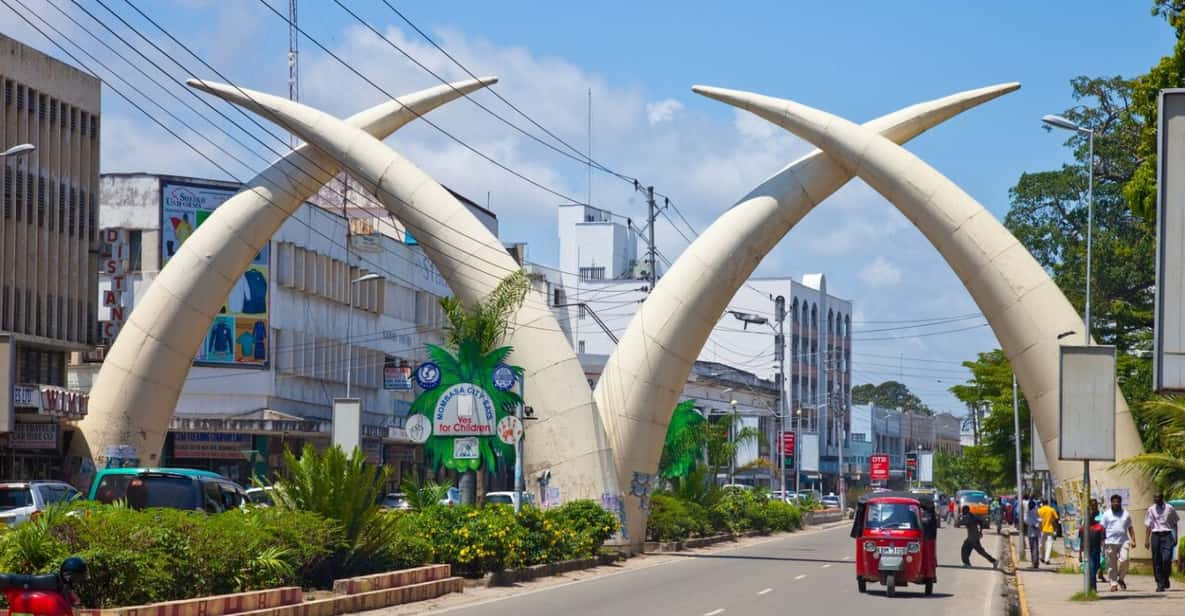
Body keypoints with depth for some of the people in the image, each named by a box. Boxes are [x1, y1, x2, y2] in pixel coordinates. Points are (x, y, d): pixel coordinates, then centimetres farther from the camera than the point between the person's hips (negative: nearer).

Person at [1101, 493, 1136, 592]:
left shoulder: (1126, 514, 15)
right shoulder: (1107, 514, 9)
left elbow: (1130, 528, 18)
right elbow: (1102, 529, 7)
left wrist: (1133, 540, 8)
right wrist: (1102, 543, -1)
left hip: (1124, 541, 1)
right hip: (1110, 542, -1)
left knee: (1124, 559, -17)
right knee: (1112, 565, -1)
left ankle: (1121, 578, 5)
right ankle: (1114, 583, 6)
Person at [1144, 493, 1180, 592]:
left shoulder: (1169, 508, 5)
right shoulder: (1151, 510, 8)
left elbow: (1174, 523, 11)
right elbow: (1148, 526, 10)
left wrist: (1175, 537, 8)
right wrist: (1146, 540, 6)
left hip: (1167, 535, -2)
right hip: (1155, 535, 2)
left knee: (1166, 559, -15)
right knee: (1156, 561, 1)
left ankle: (1165, 580, 6)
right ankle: (1160, 584, 7)